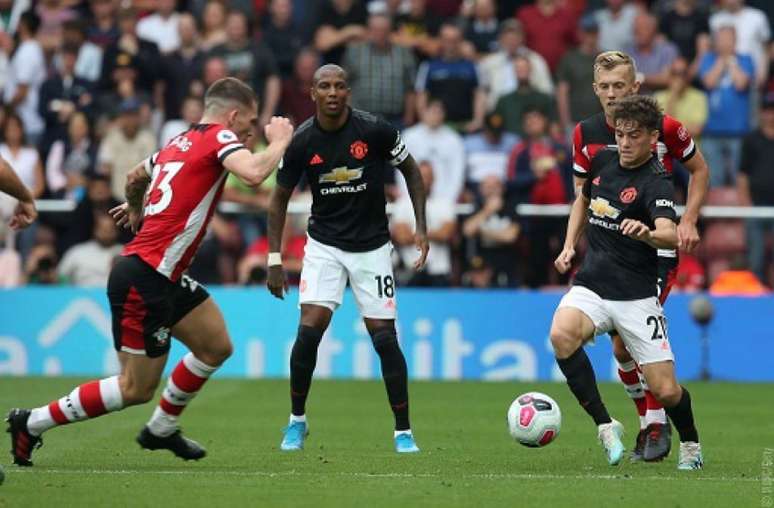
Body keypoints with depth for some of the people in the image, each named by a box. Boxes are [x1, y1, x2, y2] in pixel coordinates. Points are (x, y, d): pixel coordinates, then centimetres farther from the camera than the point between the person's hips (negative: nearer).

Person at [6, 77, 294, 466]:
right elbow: (254, 172, -28)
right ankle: (32, 423, 6)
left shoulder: (180, 143, 15)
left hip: (164, 277, 10)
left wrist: (135, 208, 55)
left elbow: (136, 176, 33)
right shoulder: (218, 136, -9)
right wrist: (279, 141, -9)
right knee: (136, 390, -2)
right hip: (144, 279, -10)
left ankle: (162, 429, 27)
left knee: (216, 347, 14)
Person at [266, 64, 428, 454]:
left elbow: (411, 170, 3)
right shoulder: (301, 142, -10)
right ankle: (297, 420, 5)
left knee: (384, 337, -5)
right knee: (309, 330, -14)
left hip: (372, 246, -1)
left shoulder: (374, 130, -14)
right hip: (324, 245, 1)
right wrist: (274, 259, -2)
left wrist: (421, 228, -4)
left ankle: (403, 431, 8)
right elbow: (280, 198, 2)